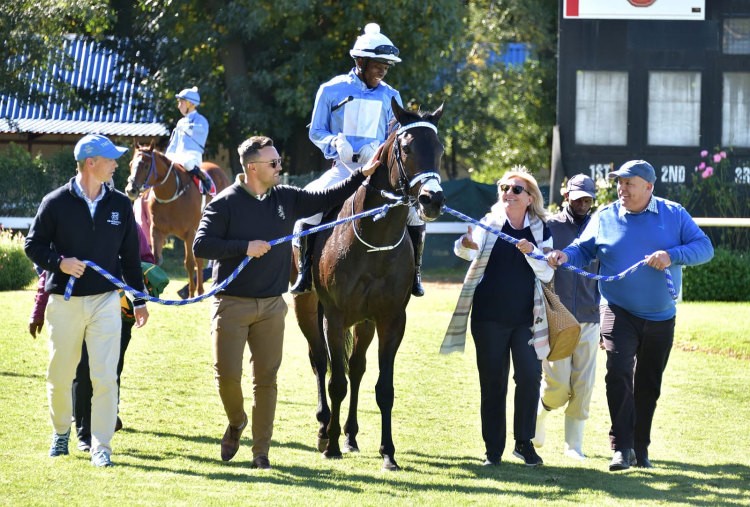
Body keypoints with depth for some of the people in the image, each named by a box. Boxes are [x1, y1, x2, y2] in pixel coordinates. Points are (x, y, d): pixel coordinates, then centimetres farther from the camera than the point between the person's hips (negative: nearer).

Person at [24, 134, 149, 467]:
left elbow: (130, 256, 13)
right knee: (60, 374, 8)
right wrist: (59, 262, -17)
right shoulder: (56, 203, -3)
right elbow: (33, 245, 1)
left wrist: (139, 299, 12)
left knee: (105, 377, -8)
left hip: (105, 301, 1)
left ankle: (101, 446, -3)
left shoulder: (120, 205, 6)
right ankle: (61, 431, 33)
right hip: (64, 301, -1)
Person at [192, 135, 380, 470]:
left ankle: (261, 451, 11)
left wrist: (362, 175, 9)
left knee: (266, 378, 4)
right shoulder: (225, 203, -8)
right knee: (227, 374, -7)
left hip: (271, 305, 4)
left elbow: (327, 199, 16)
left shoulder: (286, 199, 7)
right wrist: (245, 247, -21)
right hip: (232, 304, -4)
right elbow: (201, 245, -14)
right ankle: (236, 422, 24)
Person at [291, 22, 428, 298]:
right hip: (342, 168, -2)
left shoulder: (390, 96, 7)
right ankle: (305, 272, -15)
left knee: (415, 205, -19)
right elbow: (316, 132, 6)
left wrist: (379, 150, -13)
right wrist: (336, 142, -16)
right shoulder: (331, 91, 1)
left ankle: (414, 273, -4)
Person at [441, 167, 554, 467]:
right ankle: (493, 449, 9)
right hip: (490, 316, -1)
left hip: (526, 317, 1)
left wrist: (532, 253, -19)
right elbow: (468, 251, -13)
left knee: (530, 377, -9)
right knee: (492, 383, 2)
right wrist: (466, 245, -37)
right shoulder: (489, 224, 2)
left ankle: (524, 442, 6)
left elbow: (547, 275, 0)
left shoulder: (540, 230, 5)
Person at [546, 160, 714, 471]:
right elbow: (584, 249, 3)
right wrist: (565, 256, -19)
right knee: (618, 373, -21)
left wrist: (672, 256, -21)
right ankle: (621, 447, -20)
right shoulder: (605, 217, 1)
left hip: (661, 317, 2)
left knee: (649, 385, 12)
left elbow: (704, 247, -5)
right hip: (619, 313, -2)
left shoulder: (674, 215, -1)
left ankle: (641, 447, 25)